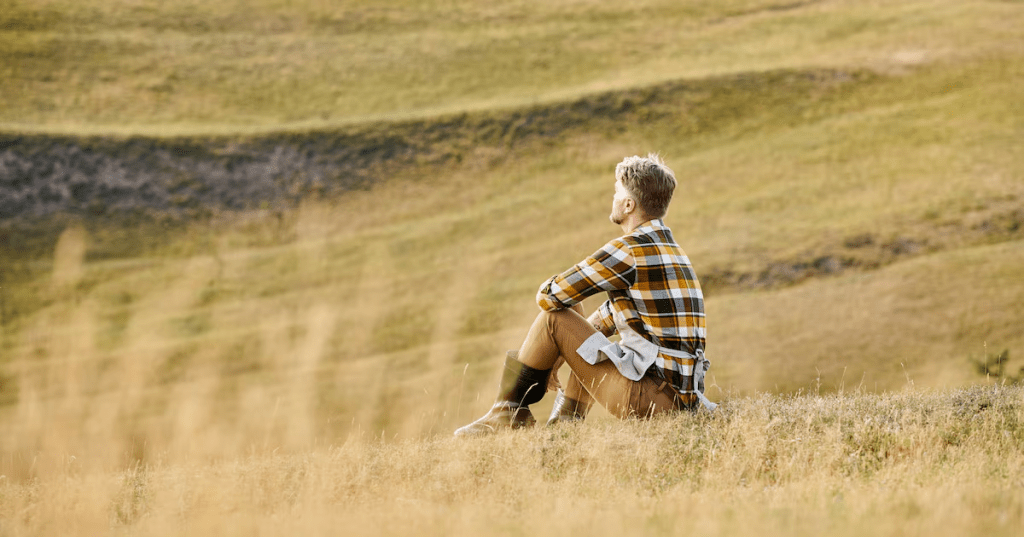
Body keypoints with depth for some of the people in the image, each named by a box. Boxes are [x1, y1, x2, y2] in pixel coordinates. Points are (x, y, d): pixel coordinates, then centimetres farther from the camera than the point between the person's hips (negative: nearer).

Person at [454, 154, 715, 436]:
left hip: (646, 396, -9)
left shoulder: (629, 250, -12)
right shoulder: (670, 249, 19)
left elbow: (548, 295, -10)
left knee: (554, 317, -1)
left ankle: (508, 411, 10)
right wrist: (554, 358, 24)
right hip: (682, 400, 9)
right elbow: (606, 318, 27)